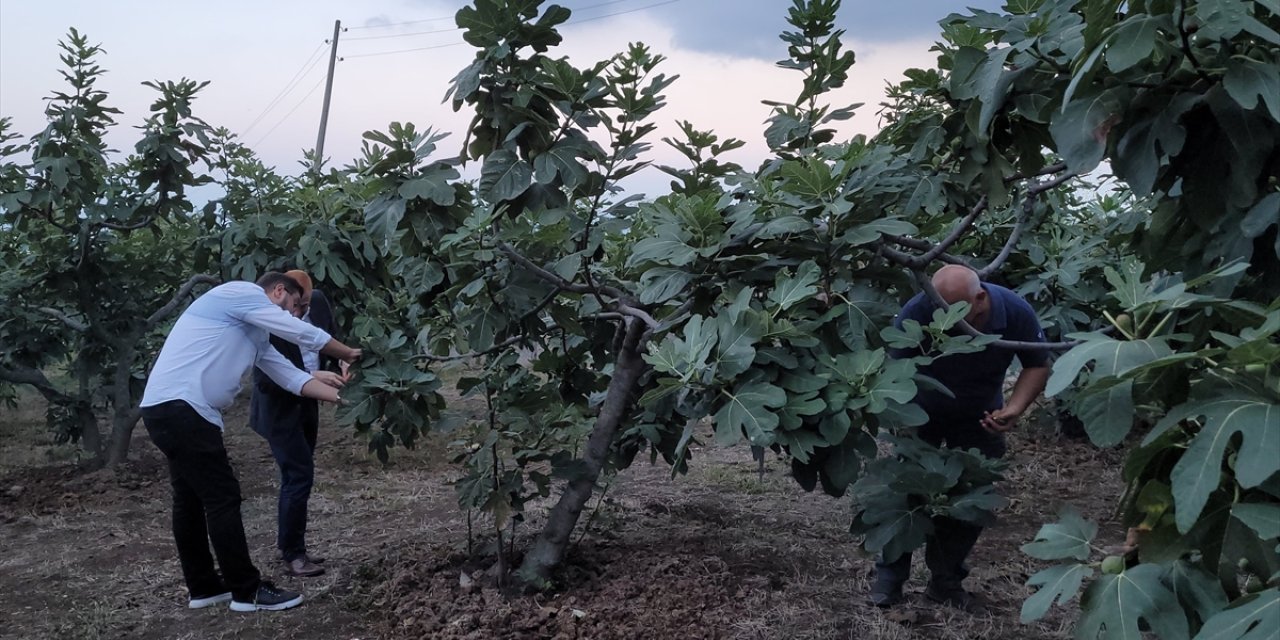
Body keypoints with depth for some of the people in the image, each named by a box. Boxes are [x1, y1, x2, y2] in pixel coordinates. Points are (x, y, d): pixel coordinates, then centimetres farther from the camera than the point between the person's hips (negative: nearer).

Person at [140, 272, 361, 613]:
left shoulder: (255, 334, 22)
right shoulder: (240, 293, -5)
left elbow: (291, 377, 17)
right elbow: (304, 333, -5)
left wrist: (342, 395, 13)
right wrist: (349, 354, 9)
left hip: (169, 410, 11)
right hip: (180, 407, -10)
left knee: (192, 499, 16)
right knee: (223, 498, -6)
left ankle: (204, 587, 27)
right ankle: (247, 591, 1)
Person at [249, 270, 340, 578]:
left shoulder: (318, 301, -8)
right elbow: (265, 379, -25)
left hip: (306, 403, 6)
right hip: (279, 408, -6)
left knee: (296, 477, 14)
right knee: (300, 476, -9)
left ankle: (293, 547, 25)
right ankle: (292, 555, 3)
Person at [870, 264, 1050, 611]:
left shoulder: (1016, 313, -26)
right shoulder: (916, 313, -34)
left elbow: (1037, 366, -9)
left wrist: (1013, 409, -24)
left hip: (979, 417, 2)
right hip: (921, 413, -2)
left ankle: (946, 580, 18)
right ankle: (889, 577, 10)